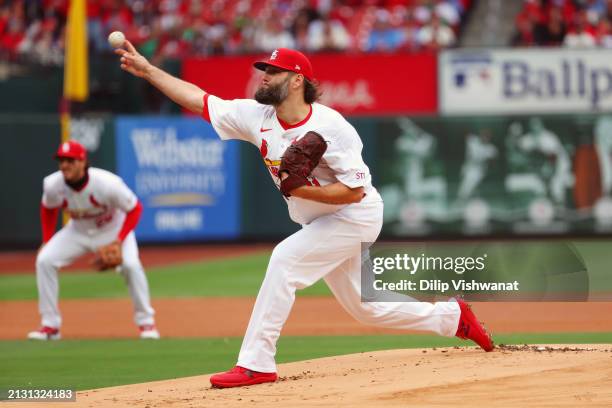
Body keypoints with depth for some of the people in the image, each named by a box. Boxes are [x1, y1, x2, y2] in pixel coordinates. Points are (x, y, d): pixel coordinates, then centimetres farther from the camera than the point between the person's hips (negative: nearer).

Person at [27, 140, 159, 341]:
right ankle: (50, 326, -3)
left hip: (113, 229, -3)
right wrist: (47, 241, -1)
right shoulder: (53, 185, -23)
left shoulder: (107, 183, -34)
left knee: (131, 264, -28)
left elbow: (134, 209, -21)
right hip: (77, 230, 3)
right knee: (44, 260, -14)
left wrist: (119, 241, -27)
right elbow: (48, 209, 1)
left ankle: (146, 322, -8)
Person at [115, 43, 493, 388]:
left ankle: (256, 364, -22)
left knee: (285, 260, -23)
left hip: (356, 216, -8)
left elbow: (354, 190, -24)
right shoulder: (257, 117, -6)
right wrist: (148, 69, -10)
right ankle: (454, 317, 32)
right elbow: (198, 99, -5)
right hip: (321, 225, 8)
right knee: (363, 307, 15)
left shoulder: (330, 127, -24)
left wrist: (300, 190, -32)